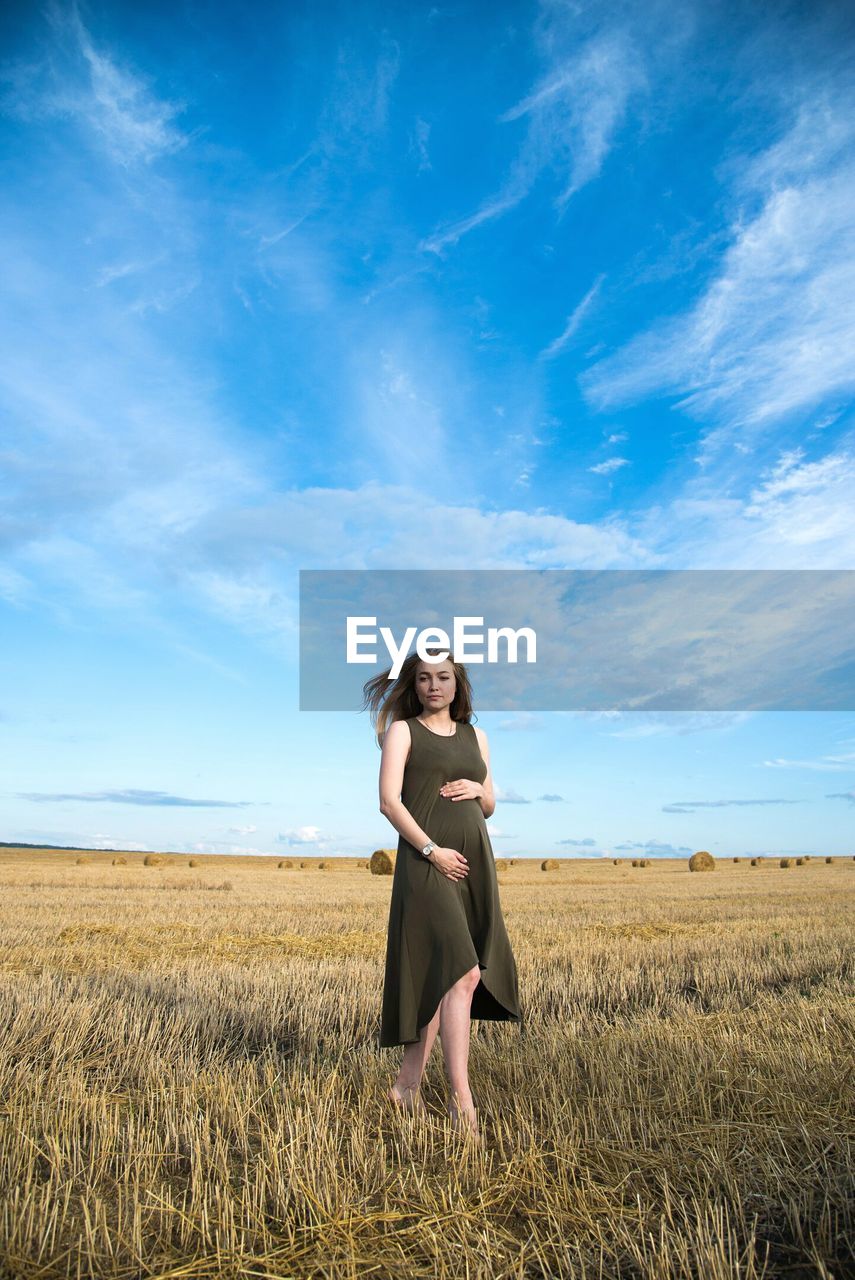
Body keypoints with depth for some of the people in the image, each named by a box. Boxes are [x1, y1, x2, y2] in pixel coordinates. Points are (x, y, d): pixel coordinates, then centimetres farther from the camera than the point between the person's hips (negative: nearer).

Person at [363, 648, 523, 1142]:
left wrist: (479, 790, -2)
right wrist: (432, 850, -17)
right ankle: (462, 1099, -9)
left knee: (436, 976, 9)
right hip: (426, 860, -5)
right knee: (462, 971, -15)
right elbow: (389, 800, -8)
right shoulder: (402, 730, 2)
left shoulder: (476, 736, 16)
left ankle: (408, 1084, 21)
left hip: (476, 861, 5)